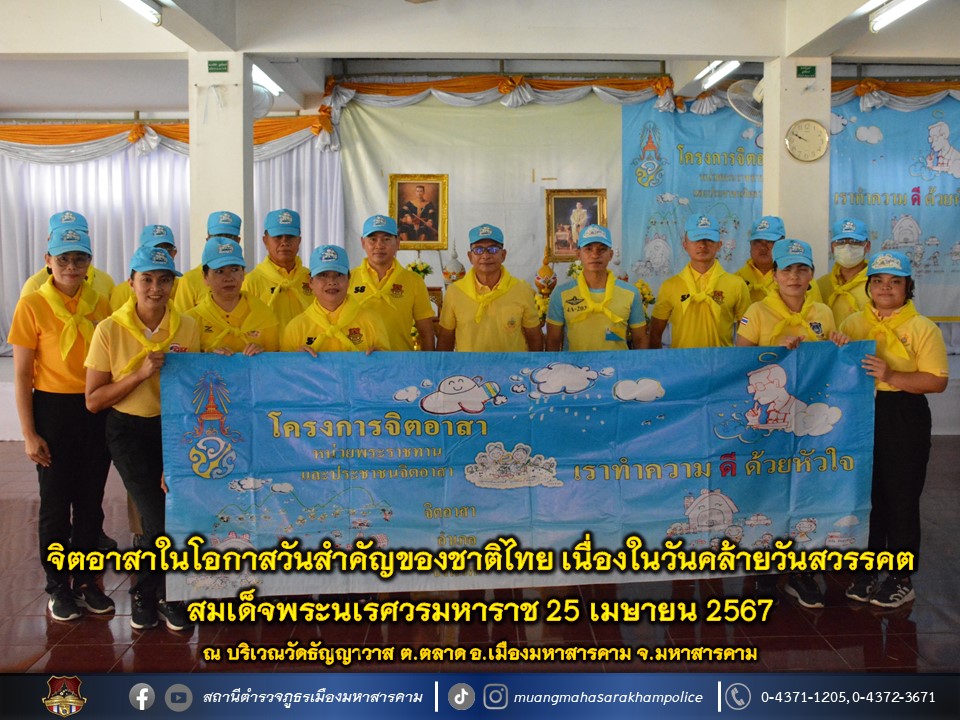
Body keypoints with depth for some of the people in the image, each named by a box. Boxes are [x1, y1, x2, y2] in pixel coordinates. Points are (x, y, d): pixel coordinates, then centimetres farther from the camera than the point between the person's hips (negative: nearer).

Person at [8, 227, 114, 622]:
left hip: (98, 410, 3)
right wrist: (29, 433, -8)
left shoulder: (100, 303, 3)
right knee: (56, 501, 7)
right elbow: (22, 375, -6)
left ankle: (86, 580, 26)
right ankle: (57, 586, 22)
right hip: (53, 410, -3)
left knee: (91, 500, 11)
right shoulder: (32, 305, -7)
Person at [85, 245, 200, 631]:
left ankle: (149, 593, 20)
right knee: (160, 519, -11)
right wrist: (142, 373, -19)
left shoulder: (188, 328, -1)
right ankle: (148, 593, 17)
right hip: (130, 430, -2)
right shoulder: (110, 329, -7)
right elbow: (93, 401, -6)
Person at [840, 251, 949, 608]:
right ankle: (866, 571, 26)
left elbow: (937, 381, -12)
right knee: (865, 495, 12)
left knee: (901, 498, 4)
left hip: (903, 420, -4)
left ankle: (901, 578, 18)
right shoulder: (852, 323, 8)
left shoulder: (923, 328, -5)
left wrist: (891, 376, -23)